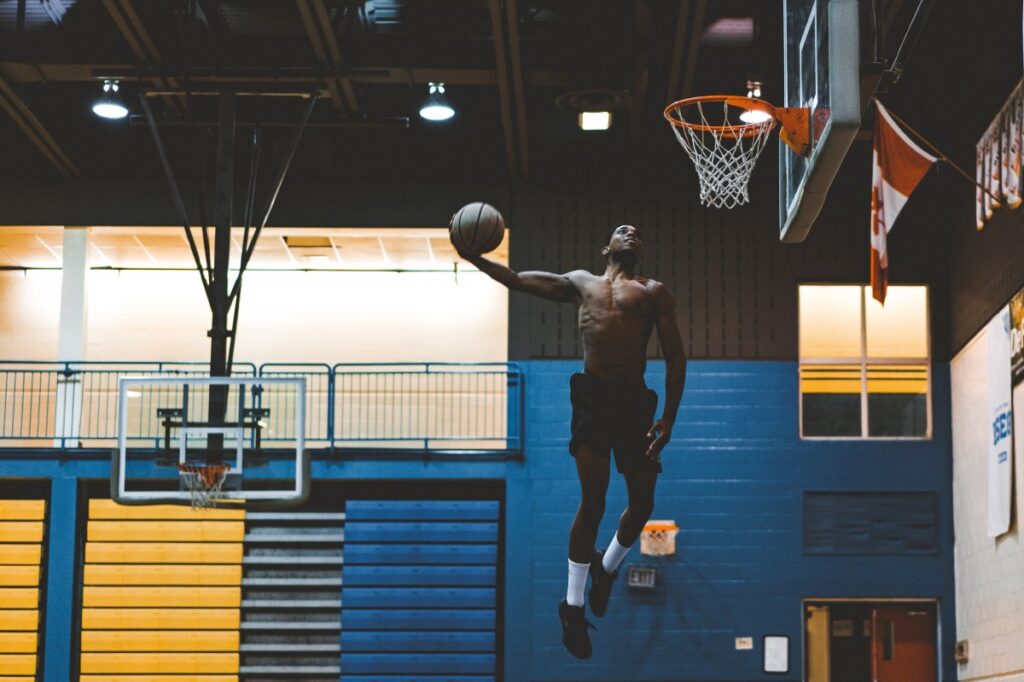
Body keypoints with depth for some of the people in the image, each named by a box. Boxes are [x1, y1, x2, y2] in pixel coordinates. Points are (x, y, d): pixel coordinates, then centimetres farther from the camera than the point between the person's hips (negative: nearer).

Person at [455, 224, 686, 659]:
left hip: (636, 401, 1)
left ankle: (606, 569, 34)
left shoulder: (654, 292, 12)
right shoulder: (581, 283, 19)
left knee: (642, 503, 4)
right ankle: (573, 609, 3)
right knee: (592, 500, -8)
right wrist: (474, 257, 10)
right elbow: (517, 280, 23)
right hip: (592, 395, -1)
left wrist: (668, 419, -4)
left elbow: (675, 357, 6)